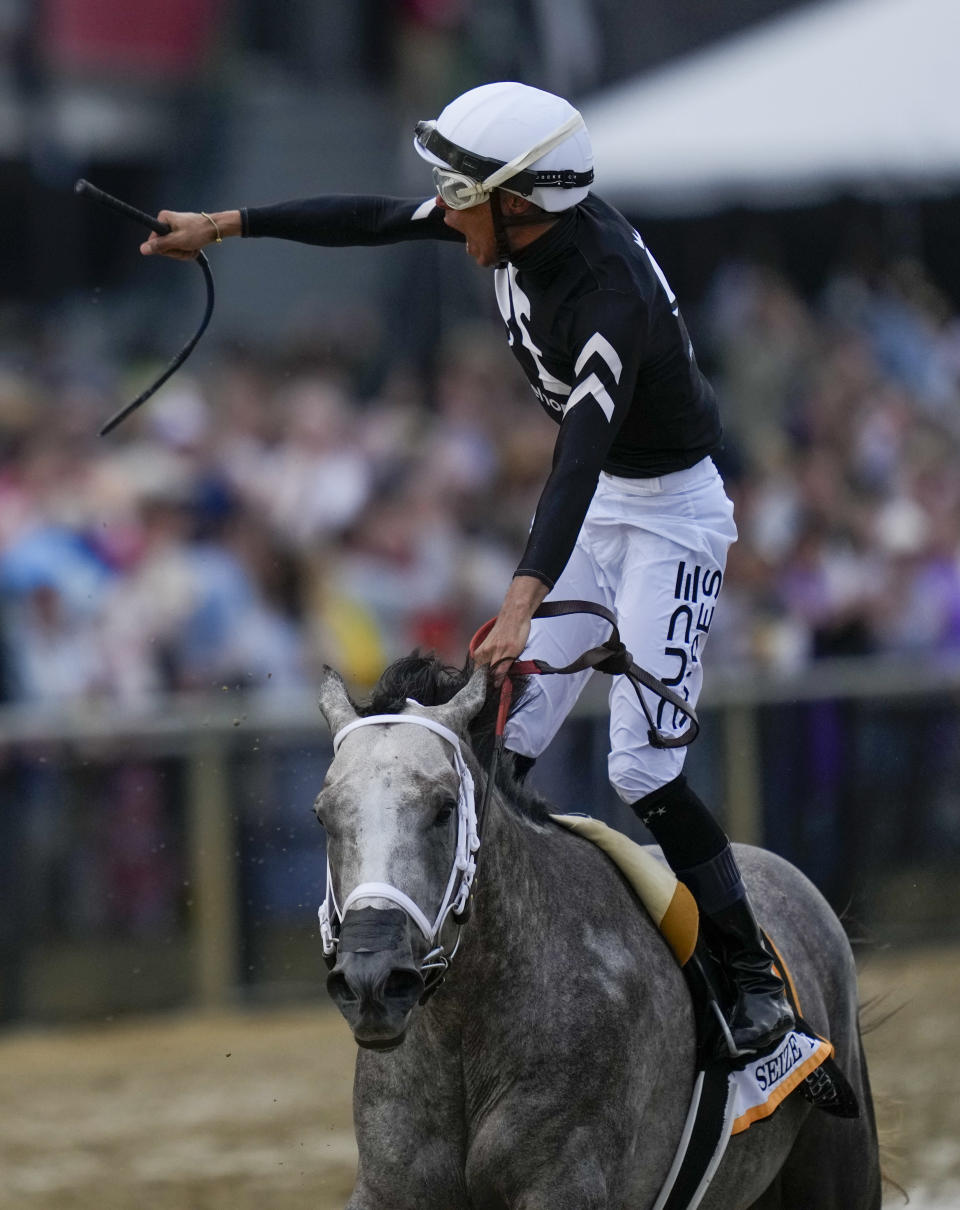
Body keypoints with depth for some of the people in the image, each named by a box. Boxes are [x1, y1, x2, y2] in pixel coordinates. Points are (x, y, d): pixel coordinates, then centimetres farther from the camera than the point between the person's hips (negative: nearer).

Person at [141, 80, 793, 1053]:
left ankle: (757, 982, -11)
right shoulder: (516, 223, -10)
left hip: (670, 510, -9)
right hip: (597, 503, 9)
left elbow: (580, 459, -44)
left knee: (642, 770, -17)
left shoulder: (607, 298, -34)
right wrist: (225, 226, 10)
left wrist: (523, 600, -55)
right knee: (503, 744, -1)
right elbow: (373, 221, 5)